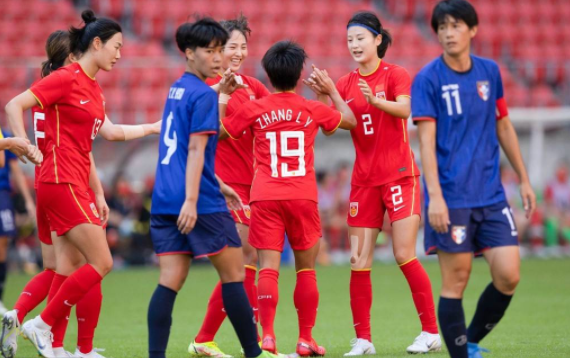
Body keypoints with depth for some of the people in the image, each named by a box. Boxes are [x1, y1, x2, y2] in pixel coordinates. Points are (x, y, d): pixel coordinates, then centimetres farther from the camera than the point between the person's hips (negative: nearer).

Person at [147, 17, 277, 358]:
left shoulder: (177, 90, 17)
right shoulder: (203, 95, -9)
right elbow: (195, 150, -17)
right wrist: (191, 200, -22)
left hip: (165, 200, 8)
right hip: (199, 203, -8)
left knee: (170, 280, 0)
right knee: (233, 273, 5)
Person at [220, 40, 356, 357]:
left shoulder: (253, 110, 1)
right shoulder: (313, 110, 3)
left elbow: (218, 131, 12)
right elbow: (350, 120, 21)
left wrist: (222, 98, 20)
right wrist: (332, 91, 32)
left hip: (265, 199, 0)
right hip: (303, 197, 0)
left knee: (268, 268, -4)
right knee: (306, 269, 10)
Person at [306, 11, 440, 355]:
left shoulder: (396, 74, -3)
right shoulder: (346, 83, 9)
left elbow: (405, 109, -22)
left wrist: (376, 101, -40)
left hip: (399, 176, -5)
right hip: (364, 181, 5)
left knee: (405, 255, -9)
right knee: (359, 263, -1)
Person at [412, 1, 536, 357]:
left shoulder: (490, 72, 9)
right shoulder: (428, 79, -5)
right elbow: (427, 140, -11)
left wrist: (524, 180, 18)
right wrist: (435, 196, -19)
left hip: (491, 195, 4)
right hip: (452, 200, -4)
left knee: (509, 275, -3)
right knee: (456, 281, -3)